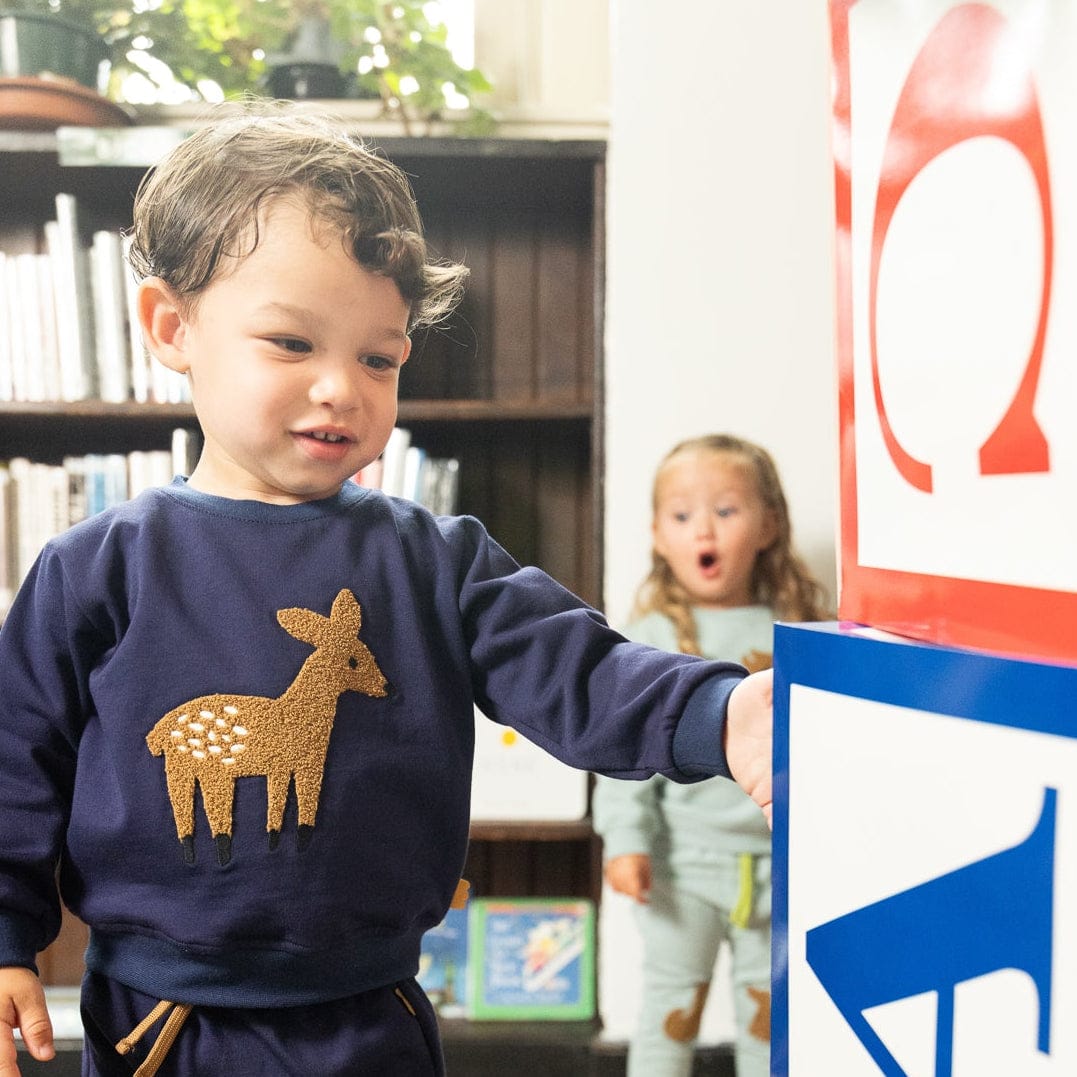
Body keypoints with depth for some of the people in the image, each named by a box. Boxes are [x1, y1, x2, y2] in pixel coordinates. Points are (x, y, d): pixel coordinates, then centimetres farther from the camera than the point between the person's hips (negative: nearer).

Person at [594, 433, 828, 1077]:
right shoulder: (652, 638, -7)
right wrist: (625, 840, -14)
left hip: (778, 861, 2)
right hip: (685, 860, -2)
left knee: (767, 1004, 18)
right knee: (673, 1003, 12)